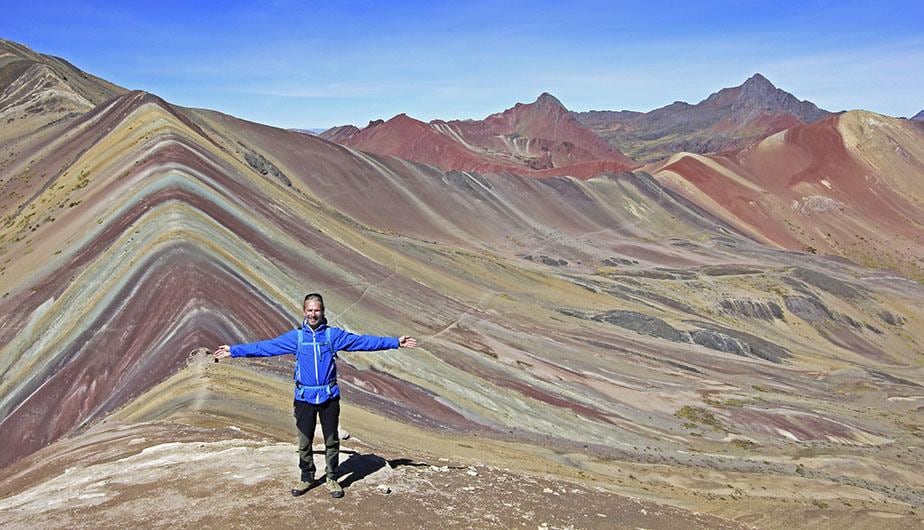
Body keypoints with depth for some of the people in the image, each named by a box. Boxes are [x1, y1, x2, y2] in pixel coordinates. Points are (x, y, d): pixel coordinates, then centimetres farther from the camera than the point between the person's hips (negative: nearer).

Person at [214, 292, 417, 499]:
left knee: (332, 441, 8)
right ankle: (307, 478, 28)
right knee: (304, 441, 10)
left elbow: (363, 341, -2)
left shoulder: (333, 335, 0)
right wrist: (233, 351, 4)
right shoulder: (295, 337, 2)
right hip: (304, 398, 1)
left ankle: (332, 479, 23)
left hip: (330, 397, 0)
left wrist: (396, 342, -7)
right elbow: (265, 346, 5)